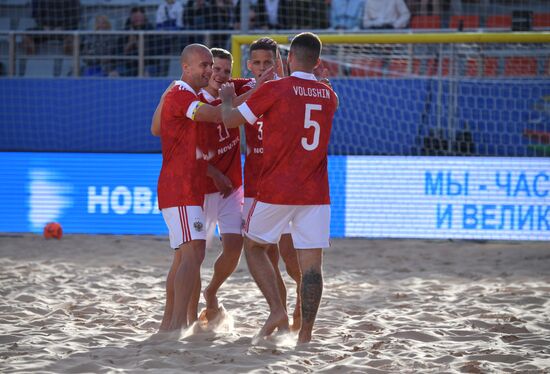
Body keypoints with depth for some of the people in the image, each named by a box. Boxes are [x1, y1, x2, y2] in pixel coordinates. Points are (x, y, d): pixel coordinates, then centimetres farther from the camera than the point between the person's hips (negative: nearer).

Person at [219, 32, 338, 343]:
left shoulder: (275, 90, -7)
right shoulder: (330, 96, 9)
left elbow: (230, 119, -2)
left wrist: (227, 96, 19)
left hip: (276, 190, -3)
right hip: (316, 194, 3)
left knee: (253, 247, 16)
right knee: (311, 262, 2)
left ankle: (278, 311, 1)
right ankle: (305, 335, -2)